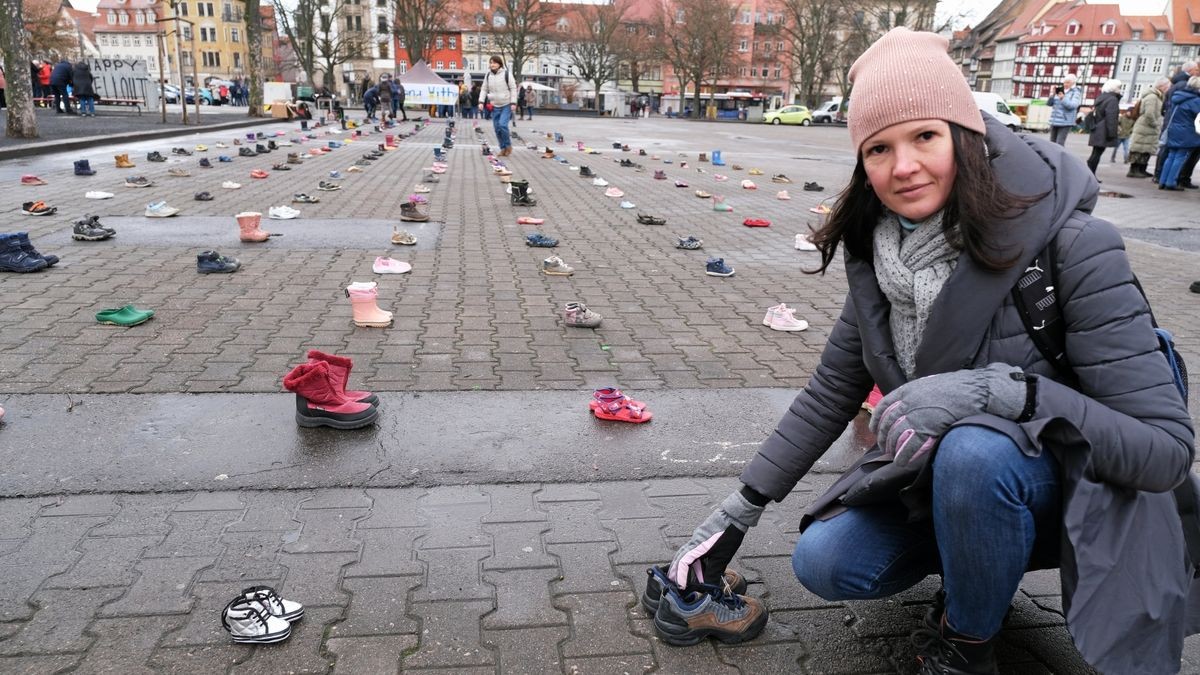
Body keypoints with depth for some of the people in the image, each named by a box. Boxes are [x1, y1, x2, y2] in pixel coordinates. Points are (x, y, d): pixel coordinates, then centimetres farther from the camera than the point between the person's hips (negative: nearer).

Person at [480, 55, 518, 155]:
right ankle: (503, 148, 16)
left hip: (506, 105, -4)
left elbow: (513, 88, -5)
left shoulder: (506, 74, -6)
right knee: (497, 128, 3)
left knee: (502, 125, -18)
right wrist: (481, 101, 0)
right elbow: (484, 89, 12)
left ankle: (508, 145, 2)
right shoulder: (488, 75, 5)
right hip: (494, 106, 4)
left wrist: (513, 103, -11)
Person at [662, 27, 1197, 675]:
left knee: (974, 447, -36)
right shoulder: (878, 253, -8)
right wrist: (738, 511, -3)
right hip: (935, 475, 5)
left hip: (1074, 490, -4)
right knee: (823, 562, -17)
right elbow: (831, 393, -1)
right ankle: (970, 563, 12)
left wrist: (997, 388, -40)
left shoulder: (1071, 245, -24)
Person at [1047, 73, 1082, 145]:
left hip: (1065, 123, -5)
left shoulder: (1075, 93, 0)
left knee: (1059, 144, -15)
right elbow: (1049, 103, 10)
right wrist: (1053, 95, -8)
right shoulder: (1060, 91, 14)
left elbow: (1073, 105, -16)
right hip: (1054, 121, 6)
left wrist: (1063, 98, -29)